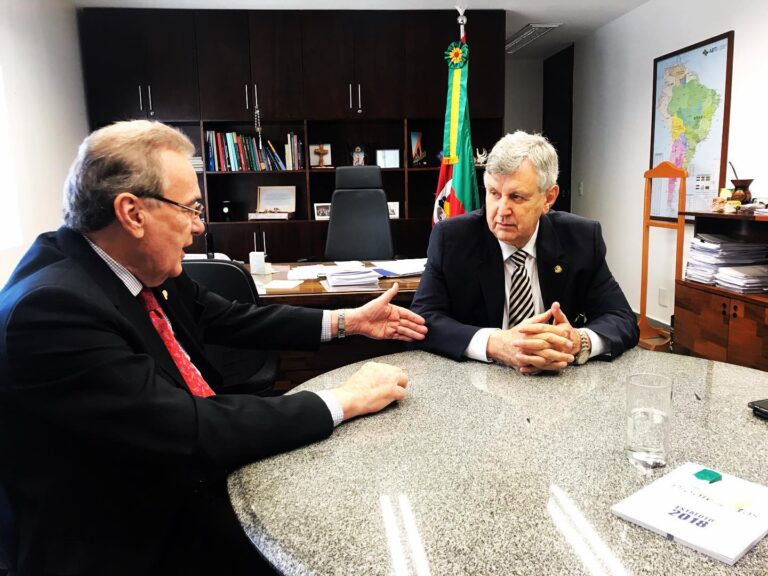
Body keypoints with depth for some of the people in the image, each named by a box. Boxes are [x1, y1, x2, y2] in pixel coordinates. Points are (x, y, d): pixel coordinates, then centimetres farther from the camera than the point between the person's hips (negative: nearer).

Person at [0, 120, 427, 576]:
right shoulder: (52, 307, -28)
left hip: (195, 482, 7)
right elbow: (189, 431, -32)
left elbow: (232, 319, 8)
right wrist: (344, 400, -24)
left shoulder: (147, 266, -4)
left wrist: (348, 321, 4)